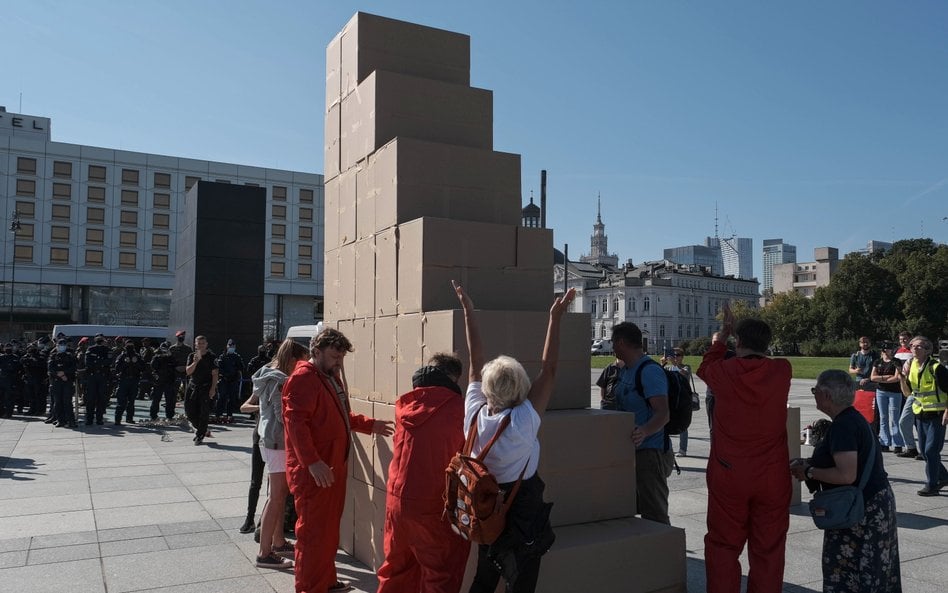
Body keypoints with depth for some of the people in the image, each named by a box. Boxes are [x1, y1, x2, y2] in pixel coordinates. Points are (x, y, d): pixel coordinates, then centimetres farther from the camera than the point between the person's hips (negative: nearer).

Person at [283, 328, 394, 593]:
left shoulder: (332, 377, 16)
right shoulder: (303, 378, -15)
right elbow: (295, 421, -24)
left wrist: (369, 424, 20)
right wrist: (312, 462, -30)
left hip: (334, 466, 10)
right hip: (314, 471, -10)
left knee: (330, 528, 19)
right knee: (313, 531, -2)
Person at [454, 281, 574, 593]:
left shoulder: (475, 414, -13)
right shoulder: (523, 421, -26)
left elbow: (475, 361, -6)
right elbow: (549, 370, -23)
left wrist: (468, 311, 0)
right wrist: (555, 317, -19)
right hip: (522, 517, -5)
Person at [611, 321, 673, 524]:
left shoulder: (650, 372, -18)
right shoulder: (625, 371, 13)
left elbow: (663, 414, -28)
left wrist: (644, 431, -44)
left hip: (650, 453, -10)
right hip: (630, 452, 10)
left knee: (654, 514, -6)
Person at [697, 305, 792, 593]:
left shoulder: (723, 371, -9)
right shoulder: (782, 371, -6)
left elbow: (705, 367, 15)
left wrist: (723, 335, 25)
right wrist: (738, 327, 24)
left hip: (728, 476, -1)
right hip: (772, 477, 1)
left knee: (723, 545, 10)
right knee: (768, 548, 10)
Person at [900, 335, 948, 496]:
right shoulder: (911, 367, 6)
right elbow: (907, 392, 10)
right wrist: (902, 378, -6)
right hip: (920, 415, 7)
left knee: (931, 450, -7)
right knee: (923, 450, 13)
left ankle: (932, 485, 3)